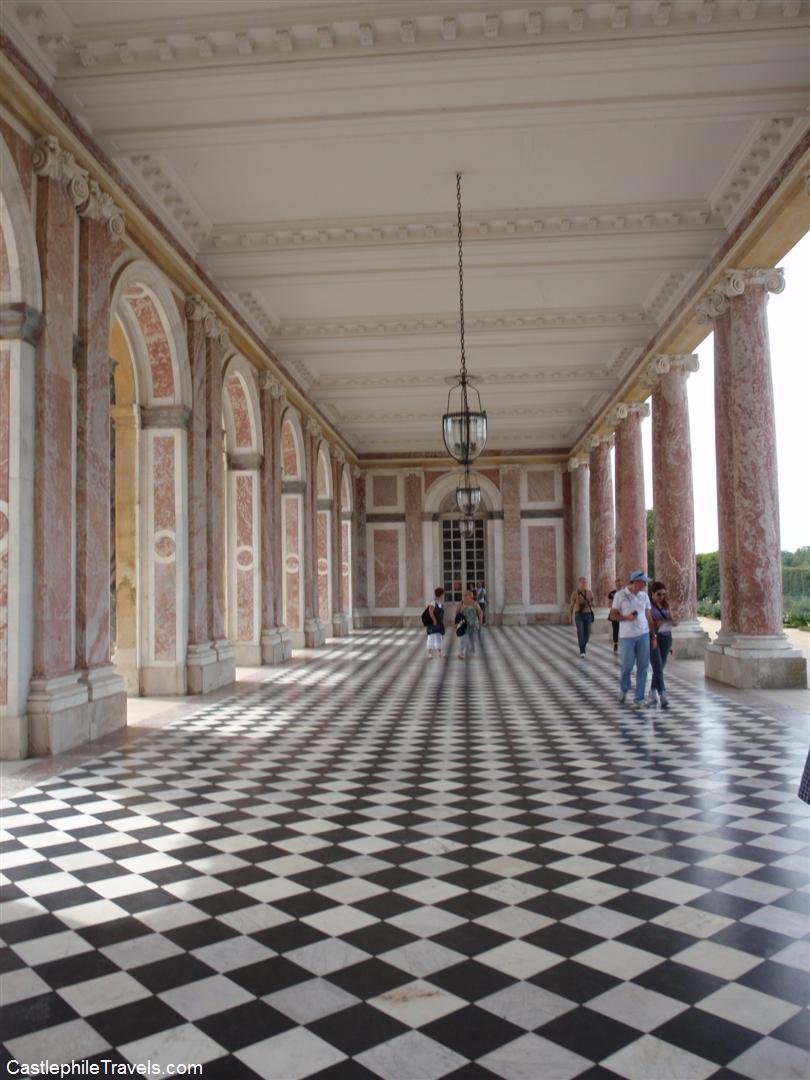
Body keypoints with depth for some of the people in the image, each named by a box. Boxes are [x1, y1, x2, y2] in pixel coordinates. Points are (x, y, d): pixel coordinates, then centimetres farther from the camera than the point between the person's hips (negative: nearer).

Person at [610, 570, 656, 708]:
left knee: (642, 667, 2)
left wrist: (653, 636, 10)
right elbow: (613, 615, -3)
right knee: (627, 666, 2)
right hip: (627, 636, -3)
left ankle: (639, 699, 10)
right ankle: (623, 689, 31)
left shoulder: (644, 595, 6)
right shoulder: (620, 595, -5)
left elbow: (649, 616, 11)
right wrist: (626, 617, -21)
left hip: (643, 635, 3)